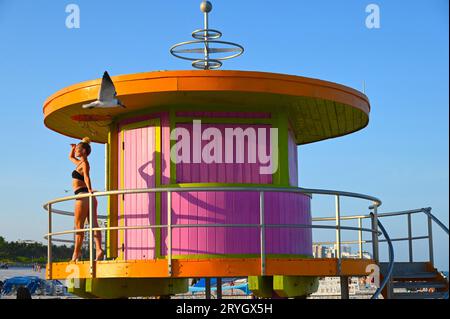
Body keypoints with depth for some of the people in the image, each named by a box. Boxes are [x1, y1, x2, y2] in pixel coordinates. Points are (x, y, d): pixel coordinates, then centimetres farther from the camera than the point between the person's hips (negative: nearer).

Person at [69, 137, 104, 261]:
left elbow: (86, 177, -27)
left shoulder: (84, 163, -8)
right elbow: (71, 157, 40)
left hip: (83, 196, -9)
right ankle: (99, 249, -11)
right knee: (94, 224, -3)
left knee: (79, 226, -3)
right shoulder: (79, 162, 20)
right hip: (88, 197, 9)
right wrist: (72, 148, 22)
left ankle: (76, 253, 1)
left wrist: (89, 189, -43)